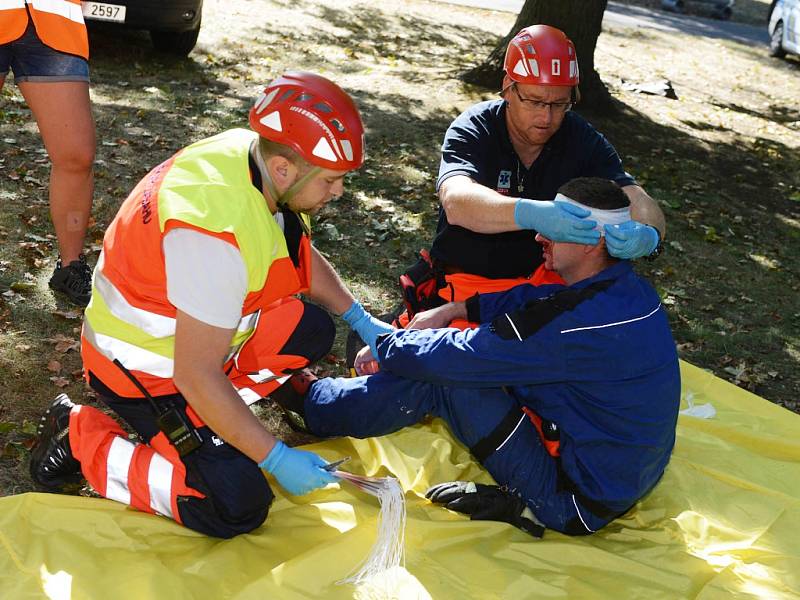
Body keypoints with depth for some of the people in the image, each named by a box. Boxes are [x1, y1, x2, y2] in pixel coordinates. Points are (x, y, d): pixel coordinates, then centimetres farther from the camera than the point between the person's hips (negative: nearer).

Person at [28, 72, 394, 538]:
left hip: (207, 329, 9)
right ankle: (81, 438, -1)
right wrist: (276, 458, -24)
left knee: (311, 330, 6)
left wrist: (361, 319, 9)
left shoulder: (259, 157, -9)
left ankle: (209, 413, 8)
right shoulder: (218, 231, -36)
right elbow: (196, 374, -31)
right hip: (147, 368, -9)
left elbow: (301, 254, 14)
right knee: (237, 507, -13)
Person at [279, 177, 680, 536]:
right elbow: (533, 298, 16)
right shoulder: (625, 285, -2)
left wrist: (385, 347, -5)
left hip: (583, 503, -9)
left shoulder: (577, 320, -31)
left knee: (439, 376, -10)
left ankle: (311, 401, 10)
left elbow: (451, 357, -23)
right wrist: (456, 308, 9)